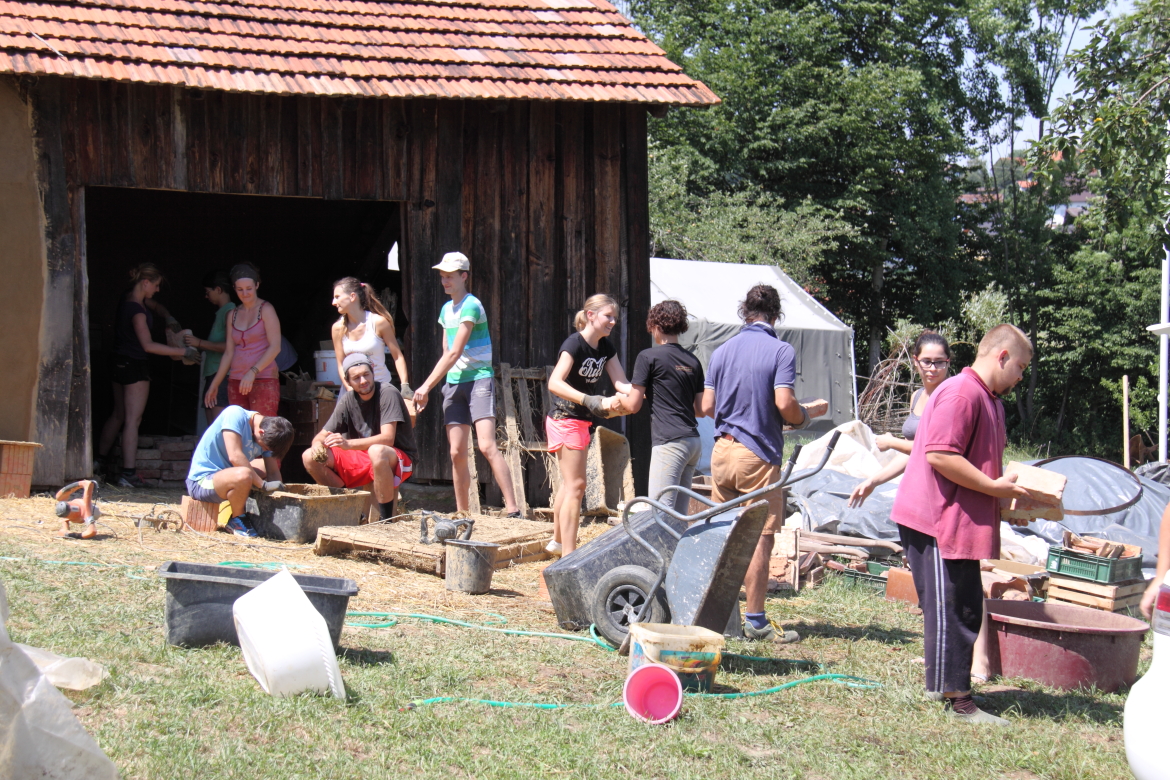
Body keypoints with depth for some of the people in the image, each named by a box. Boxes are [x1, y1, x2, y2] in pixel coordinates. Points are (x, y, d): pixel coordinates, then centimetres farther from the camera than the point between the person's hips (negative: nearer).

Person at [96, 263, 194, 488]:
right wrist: (182, 351, -25)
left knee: (118, 416, 21)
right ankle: (128, 474, -9)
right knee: (133, 420, -7)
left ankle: (99, 461, 29)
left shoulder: (128, 300, 8)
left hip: (119, 363, 10)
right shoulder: (137, 311, -21)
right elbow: (148, 345, -26)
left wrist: (168, 318, 6)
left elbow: (156, 306, 27)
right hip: (134, 366, -10)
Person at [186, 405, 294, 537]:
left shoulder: (268, 436, 1)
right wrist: (263, 484, -27)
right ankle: (237, 520, -10)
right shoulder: (235, 414, -21)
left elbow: (273, 473, 4)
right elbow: (235, 457, -30)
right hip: (201, 481, -8)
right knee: (243, 475, -36)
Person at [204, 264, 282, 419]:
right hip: (236, 382, 5)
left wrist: (253, 372, -19)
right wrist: (214, 384, 13)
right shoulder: (233, 314, 15)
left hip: (263, 380, -5)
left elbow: (275, 346, -9)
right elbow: (229, 353, 17)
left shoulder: (265, 310, -1)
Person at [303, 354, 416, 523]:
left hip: (399, 460, -6)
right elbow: (322, 435, 4)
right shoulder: (348, 401, 0)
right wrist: (318, 444, -23)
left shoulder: (388, 393, -17)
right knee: (310, 457, -8)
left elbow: (387, 438, -27)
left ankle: (386, 520, -29)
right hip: (361, 460, 6)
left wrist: (348, 444, -40)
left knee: (376, 451, -41)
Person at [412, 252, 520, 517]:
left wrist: (427, 386, -13)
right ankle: (462, 514, 11)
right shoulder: (446, 309, 15)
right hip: (454, 383, 8)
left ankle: (512, 510, -21)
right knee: (457, 452, 4)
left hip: (479, 379, -8)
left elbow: (454, 353, -15)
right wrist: (431, 387, 6)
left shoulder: (471, 306, -11)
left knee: (487, 446, -19)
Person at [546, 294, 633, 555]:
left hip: (582, 421, 9)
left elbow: (622, 384, 1)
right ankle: (568, 556, -10)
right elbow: (554, 383, -33)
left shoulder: (606, 347, 4)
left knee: (569, 484, 20)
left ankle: (557, 541, 34)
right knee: (576, 485, -11)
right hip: (566, 420, -9)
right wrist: (594, 401, -39)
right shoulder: (574, 344, -20)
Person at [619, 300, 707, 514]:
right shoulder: (693, 361, 14)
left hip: (669, 442, -7)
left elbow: (633, 406, -3)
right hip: (694, 441, 7)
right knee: (679, 514, 11)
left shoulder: (649, 357, -4)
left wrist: (619, 399, 18)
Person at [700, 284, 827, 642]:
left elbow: (707, 406, 9)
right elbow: (785, 404, -17)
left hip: (722, 450, 6)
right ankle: (755, 621, 1)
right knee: (759, 537, 0)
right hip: (758, 454, -6)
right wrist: (809, 413, 3)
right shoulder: (781, 350, -7)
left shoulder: (722, 351, 10)